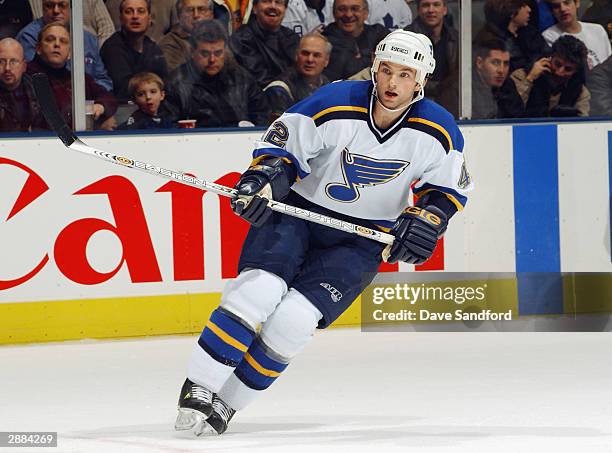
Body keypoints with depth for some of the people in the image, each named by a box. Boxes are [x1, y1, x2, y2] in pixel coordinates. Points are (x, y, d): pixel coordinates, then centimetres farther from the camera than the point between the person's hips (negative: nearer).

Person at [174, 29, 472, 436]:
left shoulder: (437, 132, -11)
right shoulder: (336, 104, -17)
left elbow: (451, 185, 4)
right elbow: (282, 145, -9)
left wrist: (425, 219, -13)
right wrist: (261, 181, -26)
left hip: (360, 241, 1)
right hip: (297, 211, -1)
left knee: (295, 319, -17)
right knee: (259, 288, -24)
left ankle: (225, 403, -4)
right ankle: (199, 389, -16)